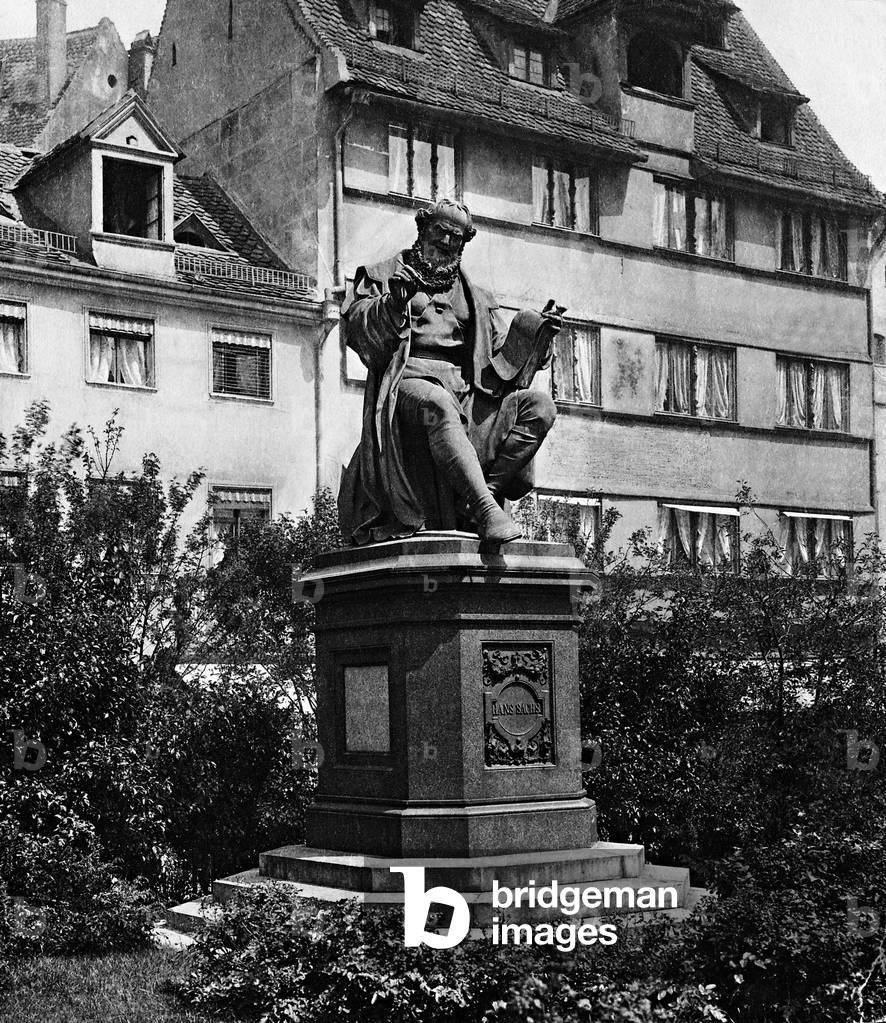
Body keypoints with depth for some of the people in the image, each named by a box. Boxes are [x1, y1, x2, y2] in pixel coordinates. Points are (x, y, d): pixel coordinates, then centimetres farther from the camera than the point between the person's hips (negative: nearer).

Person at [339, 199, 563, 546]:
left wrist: (539, 332, 2)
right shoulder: (384, 276, 19)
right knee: (438, 404, -41)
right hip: (410, 382, -4)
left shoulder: (476, 298, 28)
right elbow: (356, 327, 3)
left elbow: (502, 358, 20)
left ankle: (486, 488, -28)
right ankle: (486, 509, -49)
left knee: (540, 406, -19)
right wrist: (393, 304, -17)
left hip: (467, 395, 5)